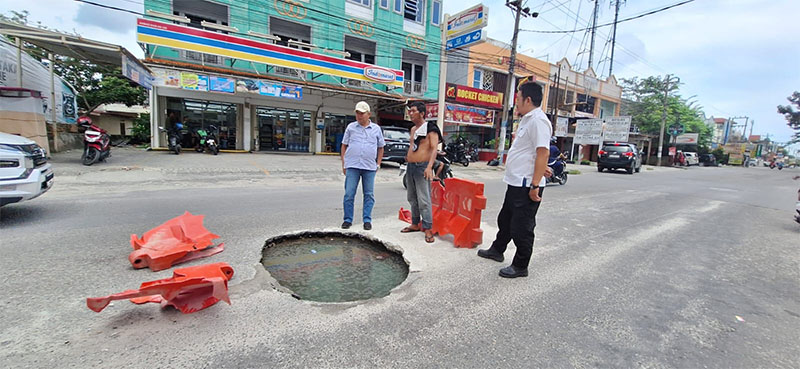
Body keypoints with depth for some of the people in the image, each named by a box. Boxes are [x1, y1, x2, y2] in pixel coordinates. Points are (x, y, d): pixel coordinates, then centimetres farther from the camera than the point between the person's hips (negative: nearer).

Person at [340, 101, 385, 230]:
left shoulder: (376, 129, 9)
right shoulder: (351, 127, 8)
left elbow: (380, 148, 15)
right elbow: (344, 146, 11)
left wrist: (378, 164, 7)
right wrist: (343, 164, 4)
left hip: (370, 167, 1)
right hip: (352, 166, 0)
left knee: (369, 194, 5)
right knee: (349, 194, 0)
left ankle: (367, 220, 15)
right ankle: (348, 219, 12)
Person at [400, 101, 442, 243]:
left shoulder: (430, 129, -8)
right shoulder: (413, 129, 17)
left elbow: (434, 148, -18)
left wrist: (429, 167, -29)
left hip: (422, 167, -8)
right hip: (410, 167, 9)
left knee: (424, 200, -10)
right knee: (412, 198, 14)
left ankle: (428, 229, -4)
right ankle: (415, 224, 26)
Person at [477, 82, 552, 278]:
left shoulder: (538, 121, -16)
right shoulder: (527, 120, 16)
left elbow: (543, 153, -24)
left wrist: (535, 185, -26)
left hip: (526, 186, -11)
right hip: (516, 183, 11)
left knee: (521, 228, 1)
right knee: (505, 220, 23)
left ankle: (520, 266, 16)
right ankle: (496, 250, 40)